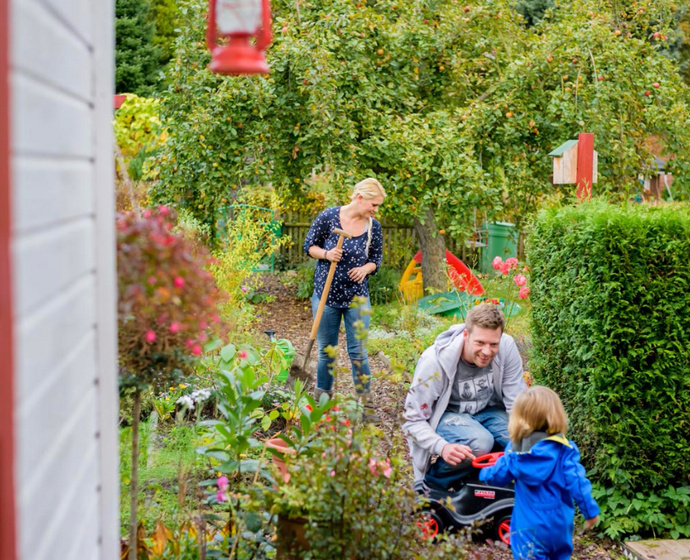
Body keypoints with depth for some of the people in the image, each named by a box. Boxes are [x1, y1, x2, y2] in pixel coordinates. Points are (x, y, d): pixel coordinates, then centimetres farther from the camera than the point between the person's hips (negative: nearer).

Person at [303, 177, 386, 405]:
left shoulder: (373, 226, -1)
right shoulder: (329, 216, -9)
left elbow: (376, 258, 10)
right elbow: (309, 245, 0)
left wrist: (366, 268, -11)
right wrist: (326, 254, -19)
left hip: (357, 297, 1)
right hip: (326, 294, -1)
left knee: (358, 351, -1)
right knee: (326, 351, 9)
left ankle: (364, 401, 8)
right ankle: (322, 398, 23)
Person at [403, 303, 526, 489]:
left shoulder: (506, 347, -18)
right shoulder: (435, 361, -27)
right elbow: (413, 420, -21)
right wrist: (442, 447, -40)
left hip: (489, 410, 4)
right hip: (446, 415, -4)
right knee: (479, 443, -35)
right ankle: (429, 483, -8)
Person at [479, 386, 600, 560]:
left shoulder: (516, 453, -6)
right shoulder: (564, 450, -11)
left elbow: (498, 475, 8)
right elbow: (576, 482, -14)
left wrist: (484, 473, 31)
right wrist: (590, 511, -4)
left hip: (530, 526, -1)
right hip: (561, 523, 1)